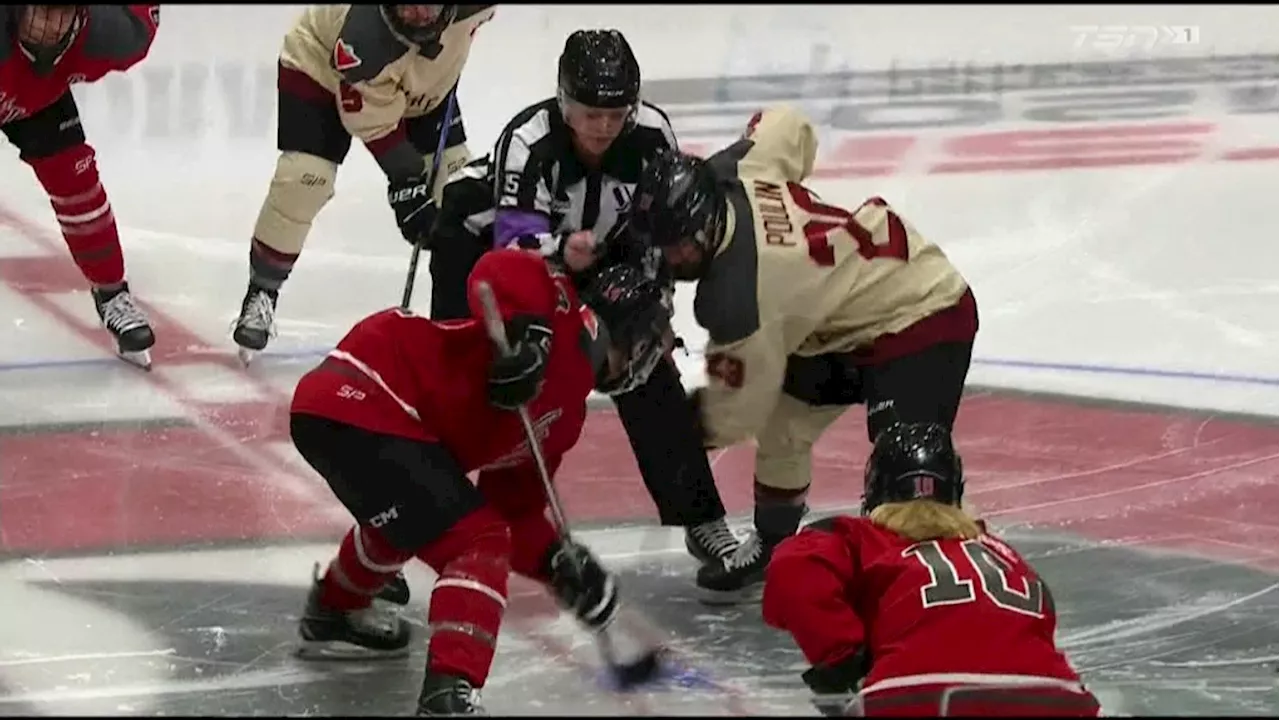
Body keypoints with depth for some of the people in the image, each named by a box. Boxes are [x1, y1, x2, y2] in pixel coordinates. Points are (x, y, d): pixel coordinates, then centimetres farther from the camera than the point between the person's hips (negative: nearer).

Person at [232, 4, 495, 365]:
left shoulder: (466, 12, -32)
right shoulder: (363, 35, -44)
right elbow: (376, 125, -33)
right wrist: (407, 185, -33)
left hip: (422, 84, 5)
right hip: (321, 65, -5)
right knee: (301, 180, -21)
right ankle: (262, 293, -3)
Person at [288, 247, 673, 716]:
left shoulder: (565, 412, 23)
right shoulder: (570, 332, -4)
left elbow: (514, 512, 23)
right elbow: (504, 270, -23)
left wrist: (561, 564, 9)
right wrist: (523, 332, -35)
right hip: (359, 407, -11)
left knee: (407, 517, 38)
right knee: (477, 543, -13)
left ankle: (332, 613, 60)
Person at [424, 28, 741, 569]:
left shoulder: (652, 134, -25)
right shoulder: (527, 143, -36)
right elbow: (518, 245, -40)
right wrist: (561, 254, -59)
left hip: (597, 249, 3)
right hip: (486, 234, -3)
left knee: (647, 372, -6)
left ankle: (700, 519, -1)